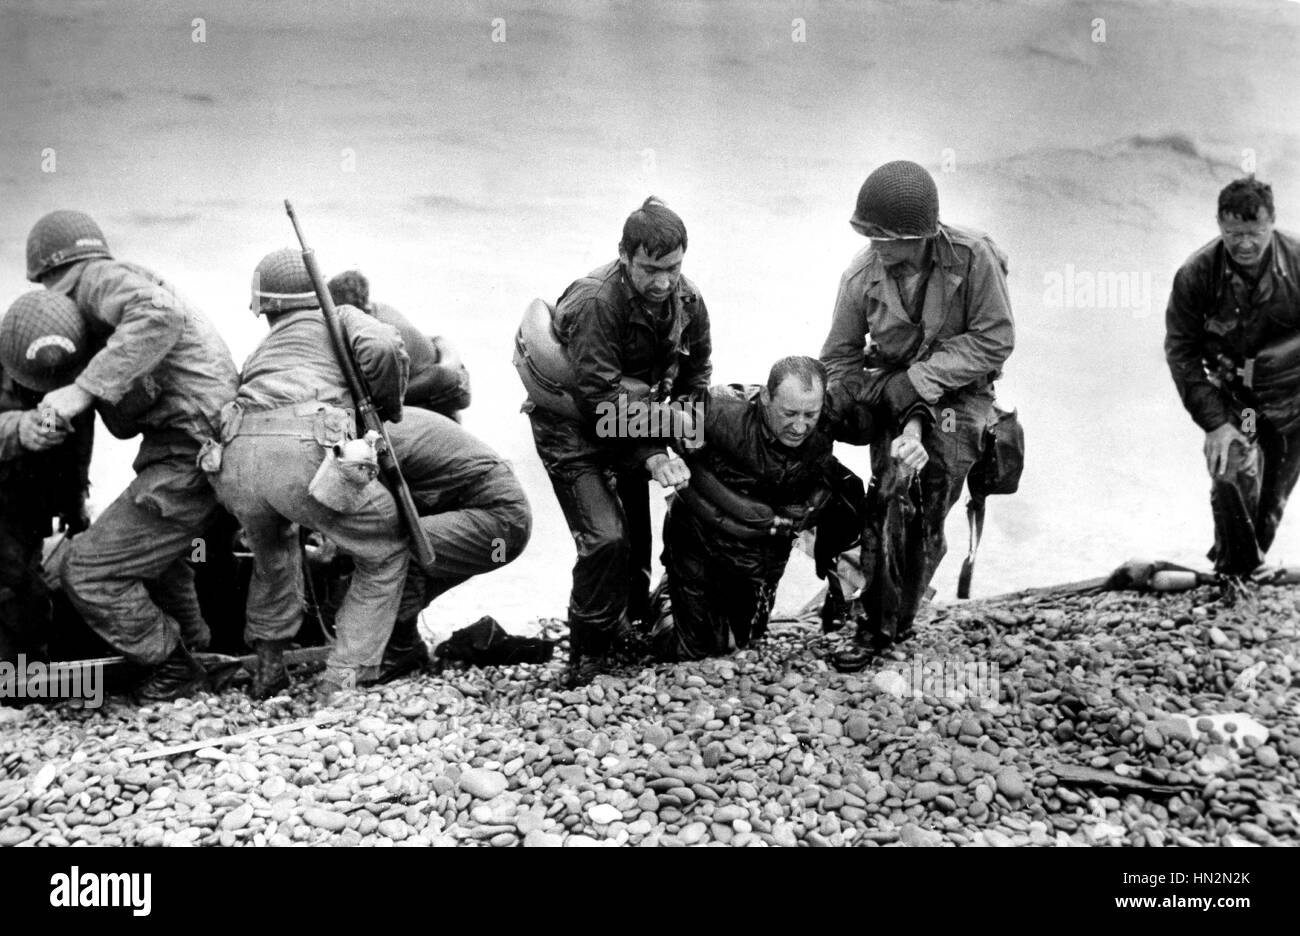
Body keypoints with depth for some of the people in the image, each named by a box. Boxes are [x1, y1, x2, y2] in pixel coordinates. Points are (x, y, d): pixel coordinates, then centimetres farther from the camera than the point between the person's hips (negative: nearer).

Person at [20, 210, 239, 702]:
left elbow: (159, 317, -30)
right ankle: (193, 643, 49)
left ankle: (174, 666, 15)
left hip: (188, 460, -10)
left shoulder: (101, 277, -4)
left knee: (87, 572, -2)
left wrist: (85, 388, -28)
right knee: (151, 547, 35)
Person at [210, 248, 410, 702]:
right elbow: (381, 347, 3)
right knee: (385, 555, 16)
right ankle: (340, 681, 8)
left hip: (237, 459, 5)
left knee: (273, 553, 37)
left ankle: (268, 669, 39)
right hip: (306, 451, -5)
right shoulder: (339, 316, 25)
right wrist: (390, 407, 19)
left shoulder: (261, 353, 40)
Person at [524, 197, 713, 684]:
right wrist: (652, 455, -33)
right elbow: (599, 396, -32)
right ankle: (587, 657, 2)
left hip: (631, 424, 6)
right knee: (605, 538, -16)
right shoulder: (594, 301, -31)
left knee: (637, 533, 11)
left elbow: (696, 373, 6)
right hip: (570, 427, -6)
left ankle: (629, 626, 33)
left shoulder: (687, 300, -10)